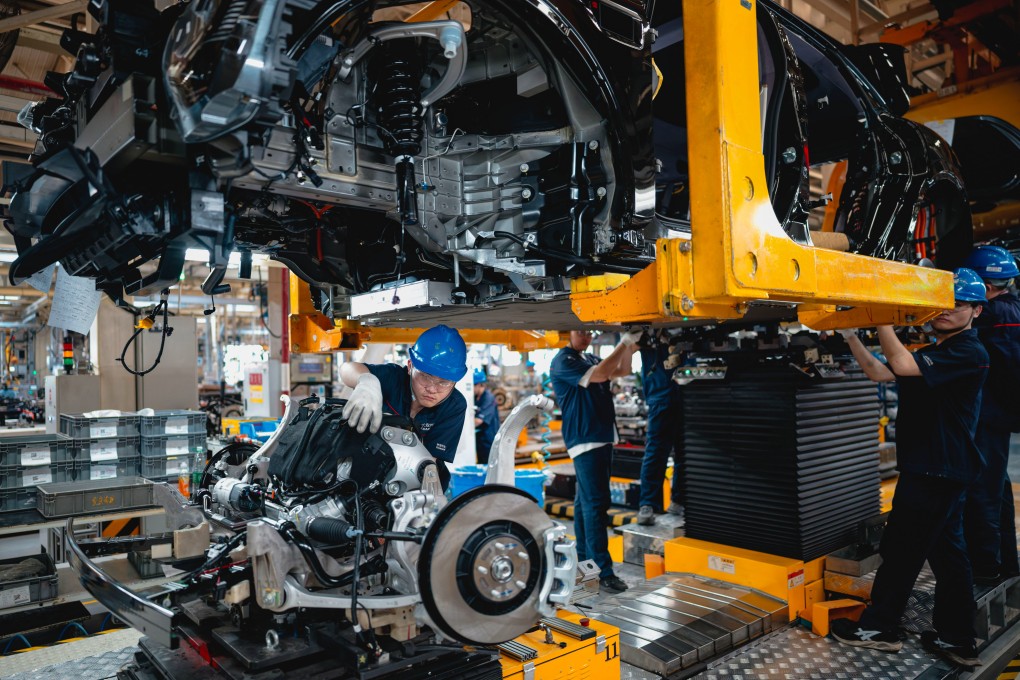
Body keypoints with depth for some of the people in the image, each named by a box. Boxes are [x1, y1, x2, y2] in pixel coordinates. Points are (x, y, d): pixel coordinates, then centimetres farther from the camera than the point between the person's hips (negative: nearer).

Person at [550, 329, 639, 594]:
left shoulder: (590, 359, 18)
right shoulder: (563, 361, -9)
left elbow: (622, 371, 15)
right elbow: (599, 375, -21)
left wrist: (629, 345, 0)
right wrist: (624, 343, -17)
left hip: (603, 438, 9)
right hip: (584, 440, -9)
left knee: (585, 501, 14)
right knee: (596, 504, -12)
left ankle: (583, 558, 23)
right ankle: (603, 570, -11)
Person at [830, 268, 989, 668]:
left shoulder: (969, 354, -14)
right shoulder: (930, 353, 16)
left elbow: (902, 364, -28)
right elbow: (879, 372, 13)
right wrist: (851, 336, 2)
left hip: (937, 470, -10)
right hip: (932, 468, 10)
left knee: (901, 548, -1)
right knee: (947, 552, 13)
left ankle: (878, 627, 12)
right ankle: (957, 641, 23)